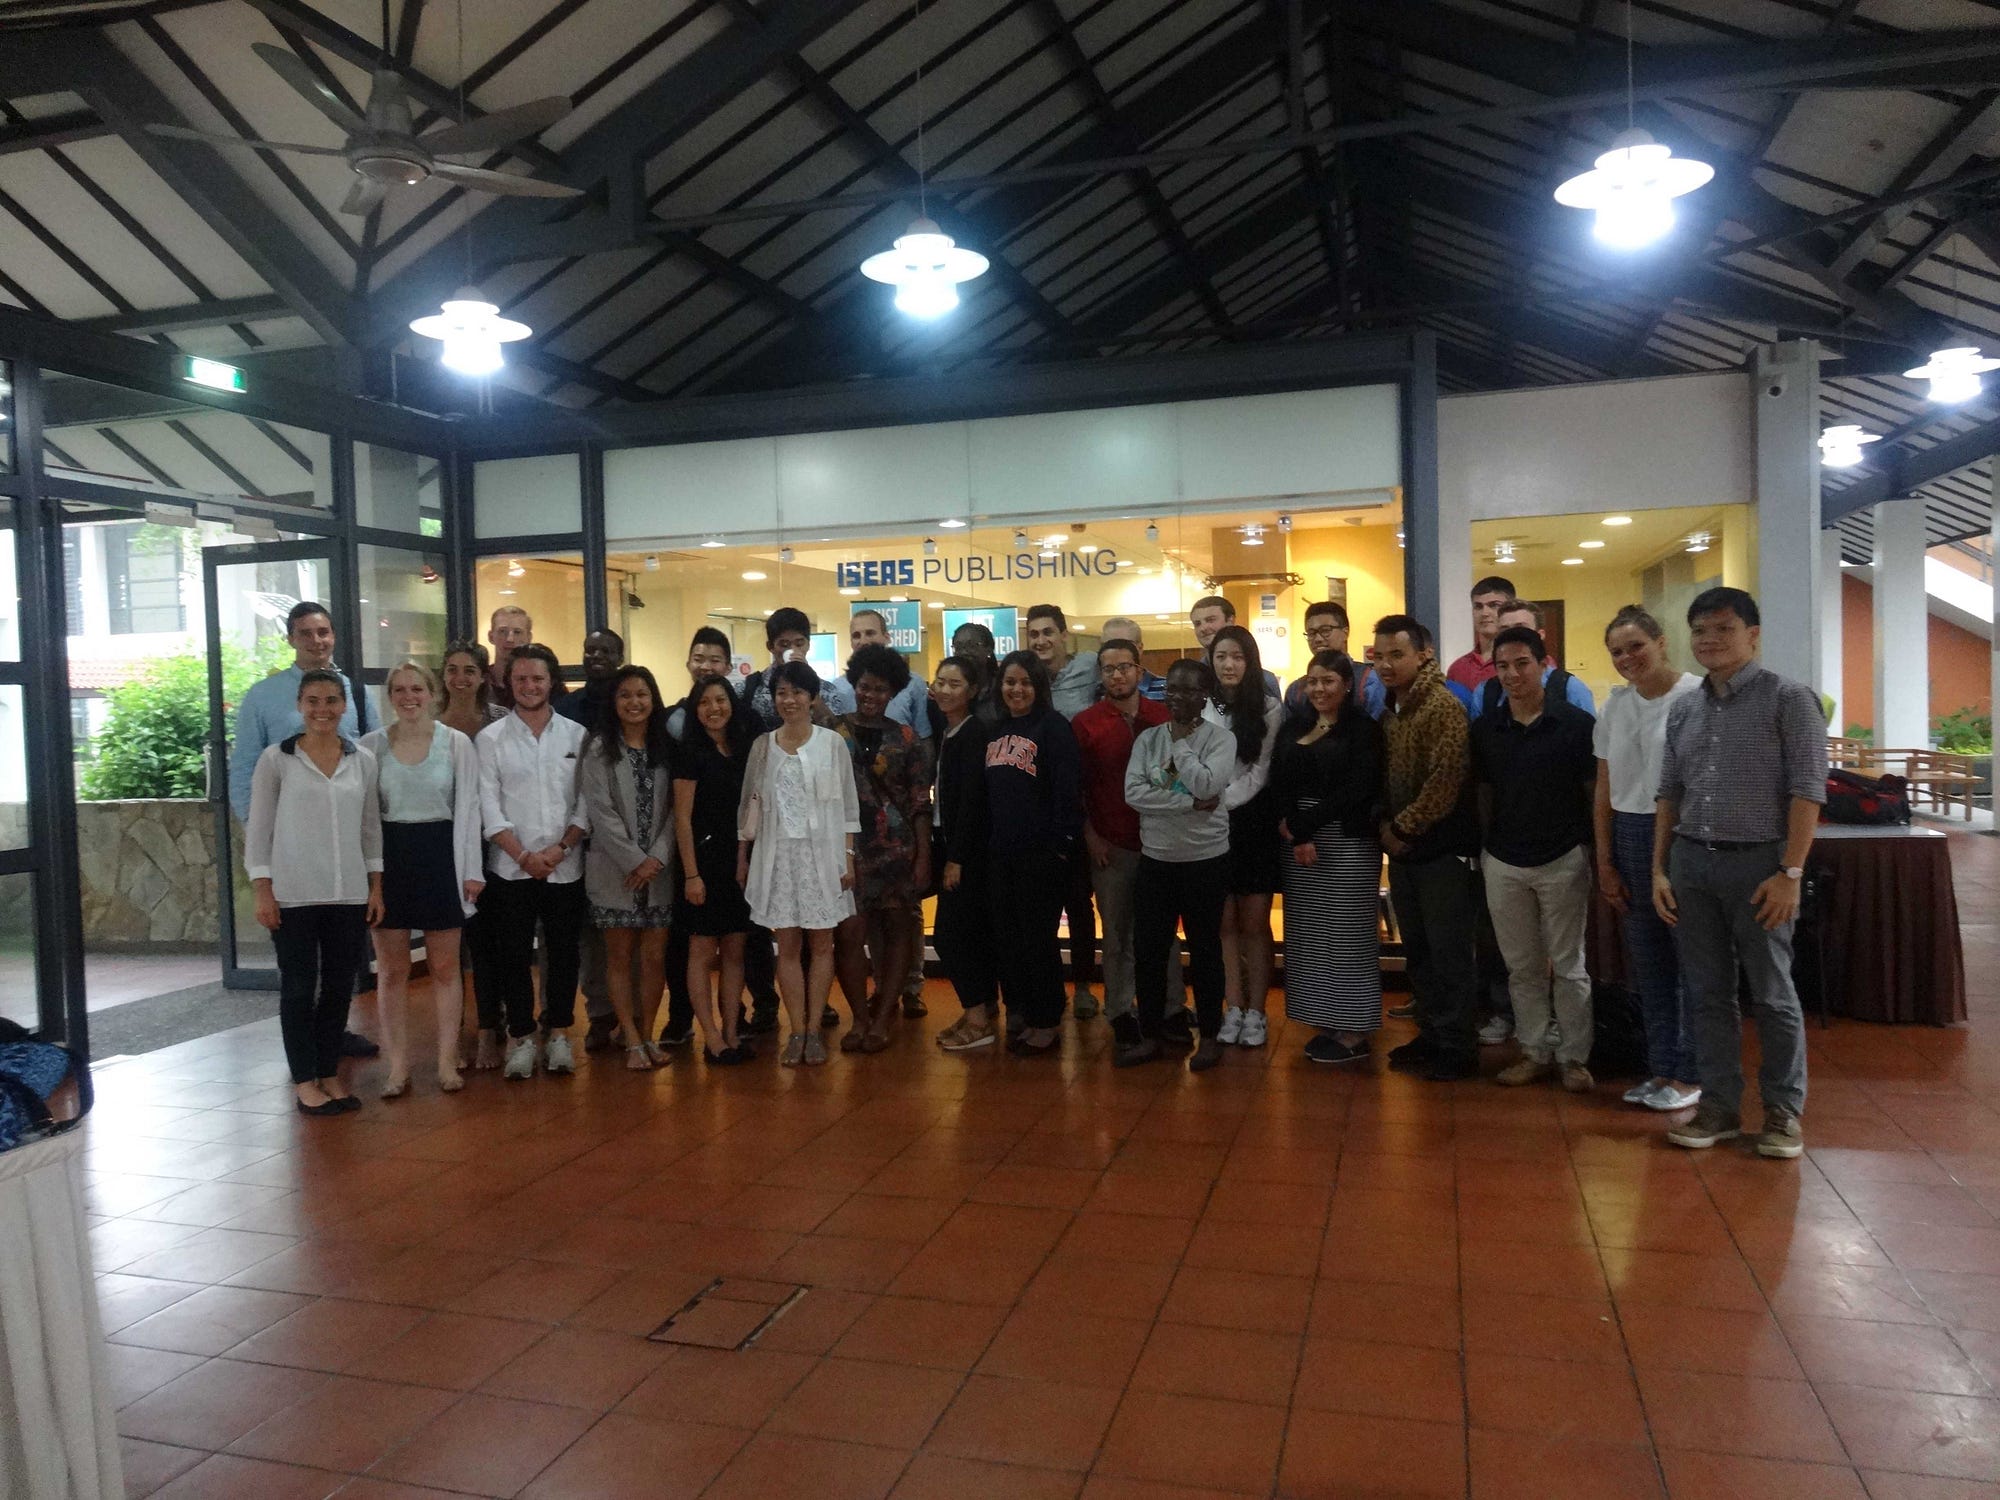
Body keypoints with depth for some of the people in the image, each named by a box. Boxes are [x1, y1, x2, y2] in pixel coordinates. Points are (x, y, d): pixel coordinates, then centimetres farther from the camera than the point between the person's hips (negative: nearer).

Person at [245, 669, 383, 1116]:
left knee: (339, 987, 8)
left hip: (349, 894, 3)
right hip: (293, 895, -3)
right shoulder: (276, 759, -3)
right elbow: (258, 829, -2)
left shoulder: (363, 760, 6)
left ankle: (329, 1074, 21)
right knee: (299, 988, 4)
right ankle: (304, 1081, 15)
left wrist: (376, 886, 7)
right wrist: (263, 892, -7)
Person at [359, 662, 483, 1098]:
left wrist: (472, 870, -3)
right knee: (391, 968, 6)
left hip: (440, 855, -1)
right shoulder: (371, 745, 2)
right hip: (388, 858, 1)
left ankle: (447, 1061, 15)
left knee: (445, 966, 6)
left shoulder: (457, 744, 0)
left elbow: (468, 808, 0)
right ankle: (398, 1065, 15)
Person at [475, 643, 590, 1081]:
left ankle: (557, 1033, 20)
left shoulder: (577, 736, 4)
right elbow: (489, 806, -3)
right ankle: (520, 1037, 15)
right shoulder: (491, 738, 2)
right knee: (514, 955, 3)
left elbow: (587, 802, 2)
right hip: (510, 868, -1)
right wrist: (524, 855, -11)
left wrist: (560, 848, -10)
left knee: (563, 952, 7)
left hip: (566, 867, 1)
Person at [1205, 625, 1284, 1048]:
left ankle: (1256, 1013, 9)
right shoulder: (1200, 709, 5)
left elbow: (1261, 770, -5)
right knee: (1225, 922, 5)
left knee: (1255, 922, 2)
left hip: (1253, 820, -2)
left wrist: (1226, 801, -14)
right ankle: (1234, 1009, 12)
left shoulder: (1269, 708, -1)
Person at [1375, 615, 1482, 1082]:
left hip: (1440, 850, -8)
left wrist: (1401, 828, -13)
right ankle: (1431, 1035, 27)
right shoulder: (1390, 711, 11)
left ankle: (1458, 1048, 11)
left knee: (1449, 953, 0)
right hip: (1402, 850, 8)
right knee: (1417, 951, 15)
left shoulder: (1443, 707, -14)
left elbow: (1444, 784, -20)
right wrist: (1385, 828, 5)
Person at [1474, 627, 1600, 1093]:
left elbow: (1594, 791, -2)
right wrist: (1486, 847, 6)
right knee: (1522, 967, 12)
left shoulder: (1576, 723, -7)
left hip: (1563, 859, -3)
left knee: (1568, 966, 6)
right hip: (1503, 864, 3)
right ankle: (1535, 1050, 23)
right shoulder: (1485, 728, 3)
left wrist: (1596, 851, -4)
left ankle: (1574, 1056, 17)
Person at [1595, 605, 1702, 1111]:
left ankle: (1689, 1075, 13)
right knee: (1647, 963, 12)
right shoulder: (1614, 706, 10)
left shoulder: (1698, 696, -9)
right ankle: (1662, 1068, 24)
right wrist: (1605, 861, 9)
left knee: (1692, 960, 0)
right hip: (1631, 839, 6)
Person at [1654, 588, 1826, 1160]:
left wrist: (1791, 873, -15)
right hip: (1691, 862, 5)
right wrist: (1659, 870, 9)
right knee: (1707, 993, 9)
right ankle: (1719, 1105, 20)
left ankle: (1784, 1110, 18)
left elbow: (1807, 790, -10)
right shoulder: (1683, 709, 12)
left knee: (1772, 994, 5)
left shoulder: (1788, 698, -5)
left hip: (1756, 861, -5)